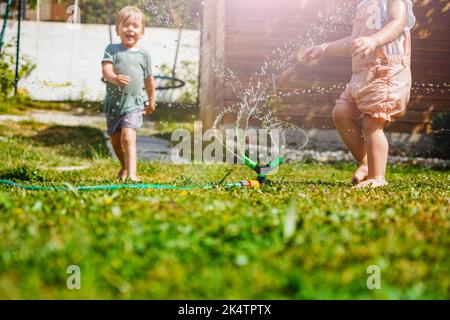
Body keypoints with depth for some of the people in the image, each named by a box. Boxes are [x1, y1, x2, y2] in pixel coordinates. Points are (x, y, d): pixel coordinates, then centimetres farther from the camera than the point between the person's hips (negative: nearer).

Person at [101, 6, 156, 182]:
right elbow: (106, 69, -13)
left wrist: (151, 101, 24)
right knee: (115, 140, 16)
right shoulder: (112, 49, 2)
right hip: (113, 102, 2)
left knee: (128, 138, -20)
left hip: (134, 103, -2)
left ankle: (132, 173, -24)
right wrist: (115, 78, -35)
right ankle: (124, 166, 42)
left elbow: (149, 79, 15)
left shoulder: (143, 54, 5)